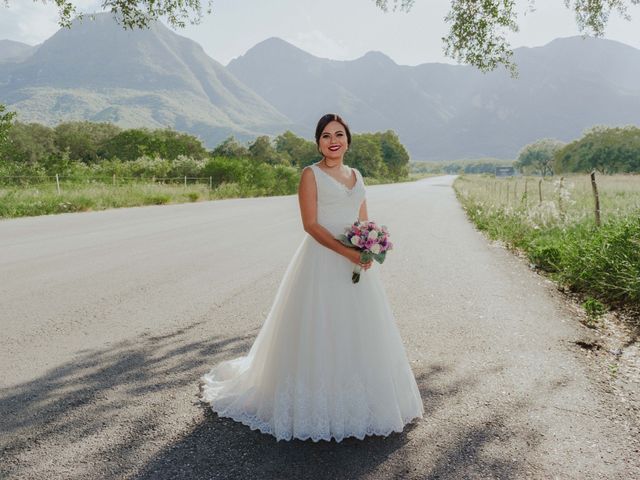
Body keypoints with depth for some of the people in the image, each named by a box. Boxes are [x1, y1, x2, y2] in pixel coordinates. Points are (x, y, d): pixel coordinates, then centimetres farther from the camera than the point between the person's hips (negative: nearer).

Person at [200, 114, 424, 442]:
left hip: (357, 261, 6)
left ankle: (358, 400, 30)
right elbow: (311, 224, -12)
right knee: (319, 333, 0)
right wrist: (345, 251, -21)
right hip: (322, 260, -6)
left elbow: (364, 221, 14)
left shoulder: (356, 175, 14)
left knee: (357, 332, 13)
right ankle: (317, 403, 17)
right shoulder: (311, 174, -4)